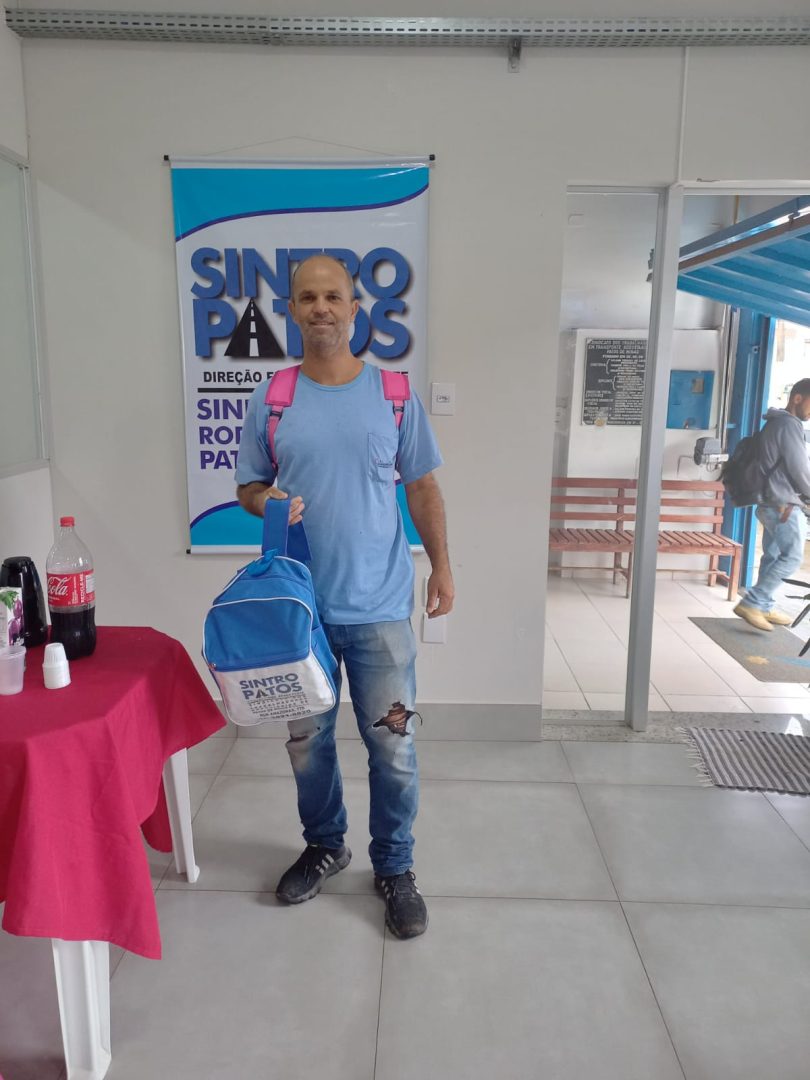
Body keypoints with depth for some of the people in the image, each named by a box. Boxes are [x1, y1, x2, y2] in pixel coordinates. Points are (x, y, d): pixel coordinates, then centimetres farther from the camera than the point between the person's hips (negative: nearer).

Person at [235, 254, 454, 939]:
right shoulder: (270, 400, 1)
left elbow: (423, 487, 4)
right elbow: (247, 485, 8)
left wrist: (442, 565, -2)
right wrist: (267, 503, -15)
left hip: (379, 606, -1)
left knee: (393, 744, 5)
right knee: (307, 739, 15)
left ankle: (395, 867, 26)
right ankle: (325, 847, 39)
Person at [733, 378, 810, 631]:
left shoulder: (775, 423, 16)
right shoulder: (789, 425, -15)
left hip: (771, 502, 10)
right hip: (784, 505, -10)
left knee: (772, 556, 12)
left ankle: (764, 607, 18)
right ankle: (750, 603, -8)